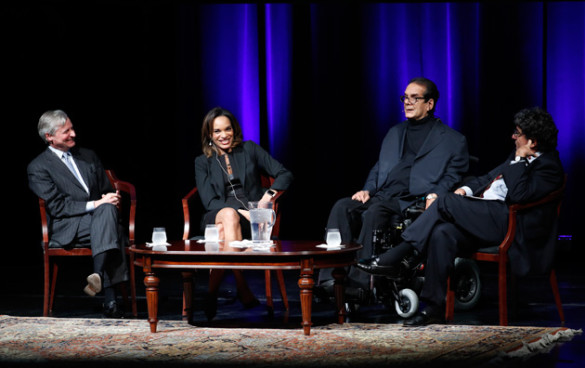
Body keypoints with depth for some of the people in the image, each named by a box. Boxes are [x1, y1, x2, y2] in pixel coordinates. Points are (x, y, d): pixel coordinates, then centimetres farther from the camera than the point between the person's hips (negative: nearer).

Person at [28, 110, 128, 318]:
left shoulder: (88, 156, 22)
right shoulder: (38, 167, 4)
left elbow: (108, 192, 24)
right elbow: (57, 207, -6)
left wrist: (110, 200, -2)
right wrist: (94, 205, -15)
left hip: (99, 216, 4)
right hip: (67, 229, -4)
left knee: (108, 208, -33)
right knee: (104, 211, -35)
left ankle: (98, 275, -46)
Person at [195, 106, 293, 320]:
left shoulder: (249, 150, 14)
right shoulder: (203, 162, 15)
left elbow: (285, 175, 9)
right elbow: (209, 202, 2)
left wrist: (269, 195, -11)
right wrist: (239, 212, -15)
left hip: (251, 218, 0)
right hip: (216, 217, 0)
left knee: (223, 231, -38)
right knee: (229, 215, -40)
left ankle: (211, 297, -36)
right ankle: (243, 292, -46)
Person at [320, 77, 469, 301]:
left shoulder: (452, 140, 12)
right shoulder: (395, 133, 30)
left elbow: (454, 176, 3)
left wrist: (435, 194, -17)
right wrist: (367, 190, 7)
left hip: (412, 202, -6)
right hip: (381, 197, 6)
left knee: (374, 213, -36)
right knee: (342, 207, -25)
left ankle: (359, 284, -42)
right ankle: (331, 280, -36)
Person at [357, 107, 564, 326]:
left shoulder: (549, 167, -8)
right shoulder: (519, 158, 22)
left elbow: (517, 195, -21)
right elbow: (491, 177, 29)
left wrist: (519, 160, -13)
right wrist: (467, 189, 10)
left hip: (505, 221, -9)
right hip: (486, 217, 9)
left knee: (445, 203, -20)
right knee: (442, 234, -19)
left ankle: (400, 256, -14)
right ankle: (433, 307, -20)